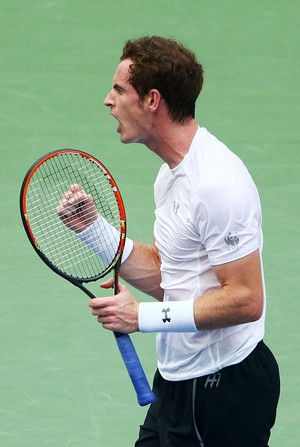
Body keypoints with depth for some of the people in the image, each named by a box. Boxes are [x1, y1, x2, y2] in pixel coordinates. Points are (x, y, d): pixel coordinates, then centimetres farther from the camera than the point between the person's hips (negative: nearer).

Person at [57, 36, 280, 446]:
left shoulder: (216, 183, -21)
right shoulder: (172, 173, 11)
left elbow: (246, 300, -24)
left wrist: (144, 316, -21)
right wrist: (93, 228, 5)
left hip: (224, 389, -10)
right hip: (177, 379, 10)